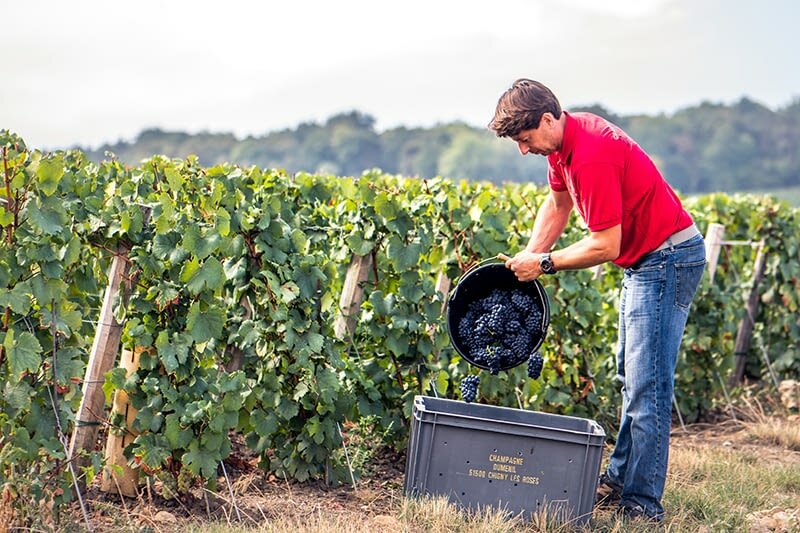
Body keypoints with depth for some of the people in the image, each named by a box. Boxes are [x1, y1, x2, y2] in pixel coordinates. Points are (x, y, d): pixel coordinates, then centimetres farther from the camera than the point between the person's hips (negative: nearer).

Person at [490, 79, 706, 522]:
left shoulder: (591, 156, -28)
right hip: (644, 259, 11)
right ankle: (618, 480, 24)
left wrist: (545, 263, -14)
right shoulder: (564, 142, 4)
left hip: (668, 259, -11)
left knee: (648, 387, -11)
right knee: (631, 378, 16)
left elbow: (605, 245, -26)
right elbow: (557, 205, 20)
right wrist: (528, 259, 9)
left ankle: (642, 505, -8)